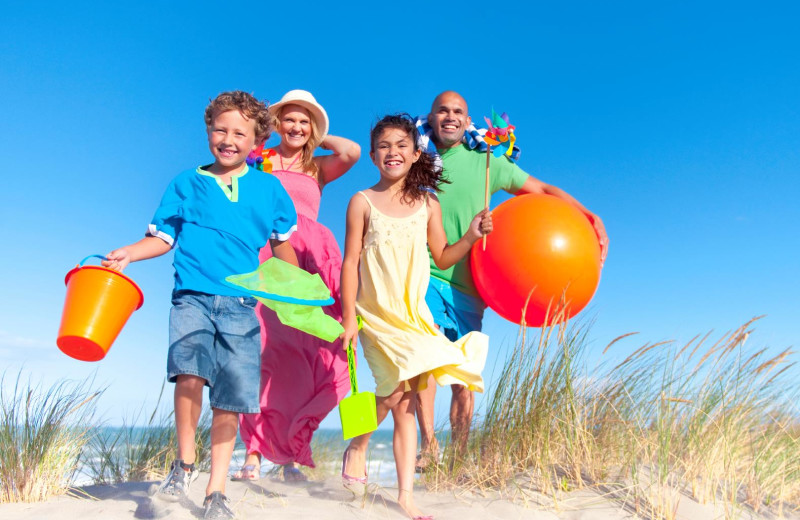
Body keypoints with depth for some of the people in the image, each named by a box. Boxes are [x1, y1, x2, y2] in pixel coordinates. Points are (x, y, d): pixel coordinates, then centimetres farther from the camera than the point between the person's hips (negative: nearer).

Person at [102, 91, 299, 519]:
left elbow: (282, 245, 19)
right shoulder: (187, 184, 10)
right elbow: (163, 237, 13)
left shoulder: (268, 188, 11)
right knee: (191, 372, -25)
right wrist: (129, 253, -4)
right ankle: (184, 463, 1)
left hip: (242, 304, 1)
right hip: (193, 296, -1)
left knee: (231, 398, 2)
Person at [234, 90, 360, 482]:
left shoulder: (319, 167, 23)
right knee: (263, 350, -11)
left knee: (304, 354, -5)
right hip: (266, 258, -1)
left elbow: (352, 152, 4)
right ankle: (253, 453, -6)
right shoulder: (261, 161, 18)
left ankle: (291, 453, 5)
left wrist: (319, 138, 16)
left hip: (309, 262, 2)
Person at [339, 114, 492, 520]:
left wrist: (471, 235, -3)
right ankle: (357, 446, 13)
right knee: (400, 387, -17)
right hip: (376, 313, -3)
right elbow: (350, 262, -3)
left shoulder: (427, 204, 7)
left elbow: (442, 258, 13)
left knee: (405, 400, 5)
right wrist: (348, 318, -7)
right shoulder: (363, 202, -1)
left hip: (414, 312, 3)